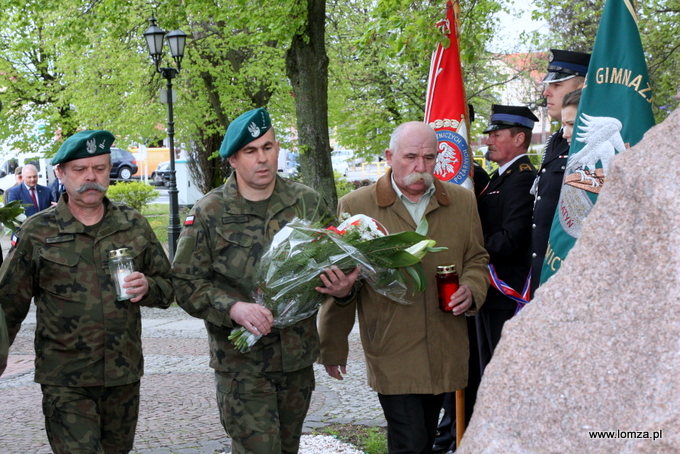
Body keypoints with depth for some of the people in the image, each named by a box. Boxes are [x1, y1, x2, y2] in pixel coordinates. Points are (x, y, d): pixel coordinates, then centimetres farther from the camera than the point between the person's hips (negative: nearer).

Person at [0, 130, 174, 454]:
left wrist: (147, 288, -10)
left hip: (124, 376, 3)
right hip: (64, 383, -3)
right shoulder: (36, 232, -2)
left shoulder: (134, 225, 6)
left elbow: (168, 287, 12)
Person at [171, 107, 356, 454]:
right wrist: (233, 308, -24)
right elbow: (186, 283, -7)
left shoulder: (308, 202, 4)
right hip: (242, 363, -3)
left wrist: (343, 288, -11)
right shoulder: (209, 213, -5)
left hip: (298, 359, 4)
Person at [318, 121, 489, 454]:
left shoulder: (462, 201, 8)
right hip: (391, 354, -4)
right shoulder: (356, 206, -3)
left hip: (445, 353, 4)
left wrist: (471, 290, -5)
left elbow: (476, 259, 18)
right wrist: (332, 349, 3)